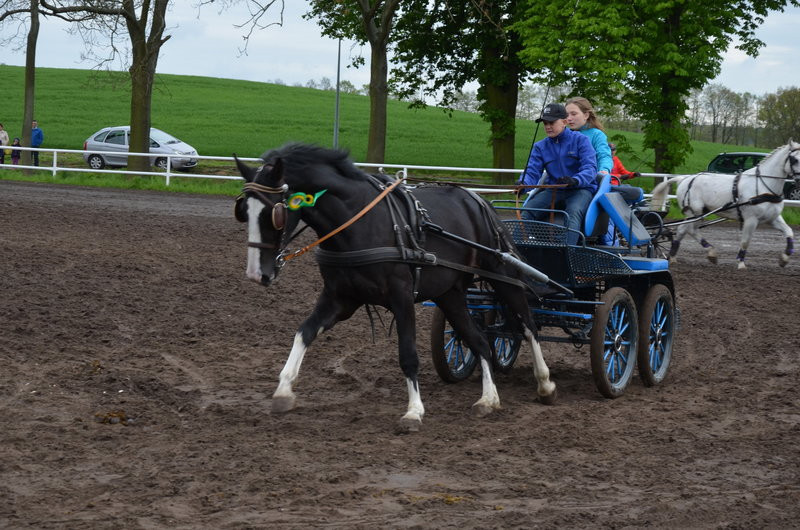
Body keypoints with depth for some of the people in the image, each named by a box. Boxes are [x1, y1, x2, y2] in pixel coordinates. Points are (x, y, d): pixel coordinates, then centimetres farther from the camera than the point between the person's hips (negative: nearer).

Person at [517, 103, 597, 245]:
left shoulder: (580, 140, -2)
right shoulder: (540, 146, 11)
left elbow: (590, 168, -14)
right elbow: (532, 171, 1)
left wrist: (575, 180, -37)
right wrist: (523, 183, -25)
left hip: (581, 189, -5)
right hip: (554, 190, 5)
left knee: (573, 212, -37)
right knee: (527, 210, -21)